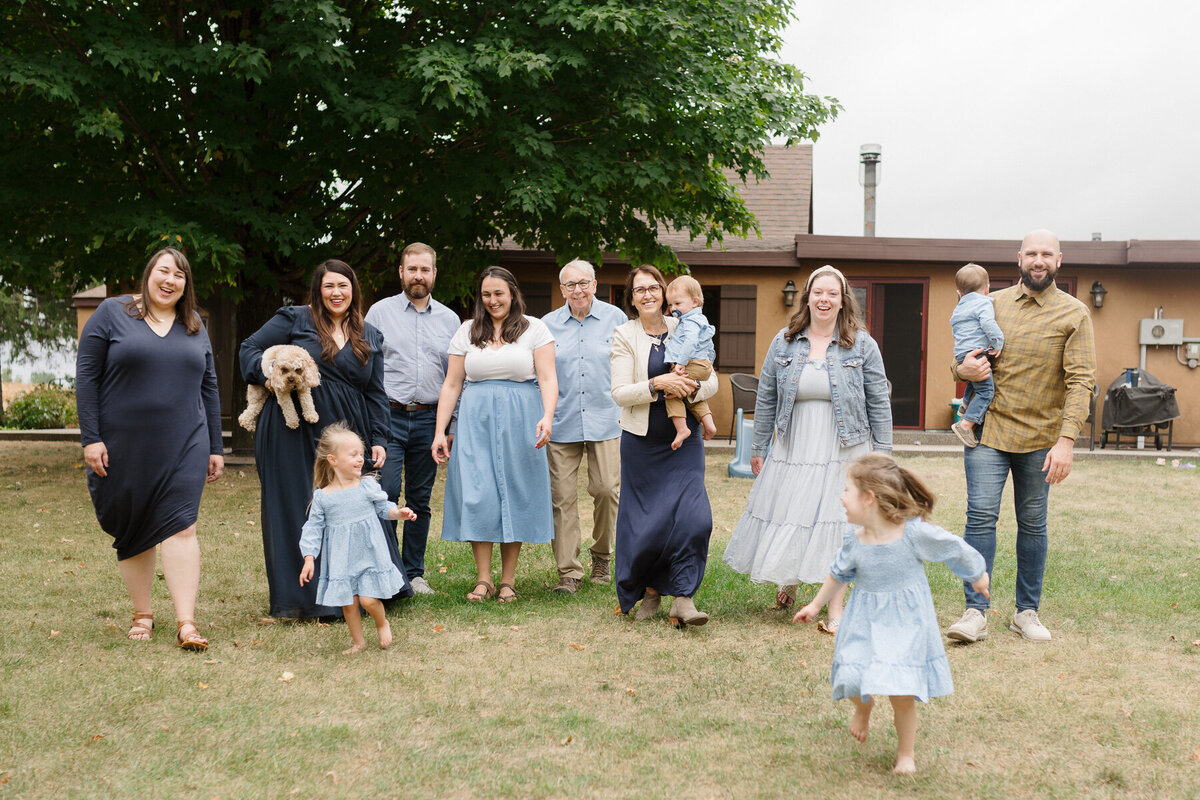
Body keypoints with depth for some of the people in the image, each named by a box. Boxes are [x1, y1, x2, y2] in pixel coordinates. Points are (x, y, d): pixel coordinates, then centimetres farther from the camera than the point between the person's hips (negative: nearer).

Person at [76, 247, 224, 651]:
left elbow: (208, 386, 15)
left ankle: (186, 623, -10)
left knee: (180, 527, -8)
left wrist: (215, 447, 12)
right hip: (124, 447, -1)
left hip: (183, 447, 1)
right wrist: (91, 438, -9)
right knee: (132, 532, 7)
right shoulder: (112, 313, 1)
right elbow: (86, 375, -2)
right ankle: (142, 615, 23)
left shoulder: (194, 326, 12)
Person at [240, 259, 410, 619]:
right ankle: (302, 598, 10)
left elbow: (376, 393, 14)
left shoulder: (370, 337, 14)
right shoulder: (295, 319, 4)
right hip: (296, 435, -3)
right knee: (298, 511, 1)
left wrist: (378, 440, 7)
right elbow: (249, 349, 5)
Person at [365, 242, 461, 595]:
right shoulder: (380, 312, 5)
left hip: (428, 419, 2)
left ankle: (414, 572, 16)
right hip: (388, 417, -2)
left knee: (420, 500, 7)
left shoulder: (449, 319, 11)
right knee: (386, 493, -13)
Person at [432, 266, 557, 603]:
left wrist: (547, 417, -19)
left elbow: (548, 379, -2)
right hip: (476, 420, 2)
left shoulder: (534, 328, 5)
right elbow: (451, 385, 11)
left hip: (520, 421, -1)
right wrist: (440, 431, 3)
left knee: (515, 494, 0)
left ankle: (508, 580, 8)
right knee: (477, 494, -6)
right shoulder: (467, 331, 12)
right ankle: (483, 579, 2)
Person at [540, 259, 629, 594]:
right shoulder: (548, 324, 7)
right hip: (562, 423, 1)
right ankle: (568, 571, 5)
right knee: (563, 497, -2)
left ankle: (602, 556, 18)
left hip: (605, 419, -1)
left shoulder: (615, 318, 4)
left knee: (606, 489, -7)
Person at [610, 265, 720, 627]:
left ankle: (683, 600, -8)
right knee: (646, 521, 5)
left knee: (693, 516, -12)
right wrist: (657, 384, -21)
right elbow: (619, 392, -8)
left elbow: (712, 382, 7)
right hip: (642, 440, -1)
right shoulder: (624, 335, 0)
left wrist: (692, 388, -14)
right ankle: (649, 591, 26)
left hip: (684, 439, 1)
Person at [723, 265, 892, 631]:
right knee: (786, 519, 7)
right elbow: (765, 399, 9)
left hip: (844, 453, -2)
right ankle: (787, 584, 35)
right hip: (794, 450, 2)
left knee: (838, 523, -3)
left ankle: (835, 611, 6)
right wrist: (758, 449, 10)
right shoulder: (784, 343, 4)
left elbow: (879, 402, 1)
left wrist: (882, 453, -2)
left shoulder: (862, 345, -1)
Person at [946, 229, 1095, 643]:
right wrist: (963, 369, -10)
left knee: (1033, 525, 8)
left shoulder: (1074, 314, -1)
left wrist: (1066, 440, -19)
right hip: (988, 428, 1)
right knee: (981, 515, -7)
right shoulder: (993, 304, 7)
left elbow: (1080, 380, -8)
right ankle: (975, 613, -4)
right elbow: (963, 361, 16)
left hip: (1040, 437, -1)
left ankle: (1027, 612, 20)